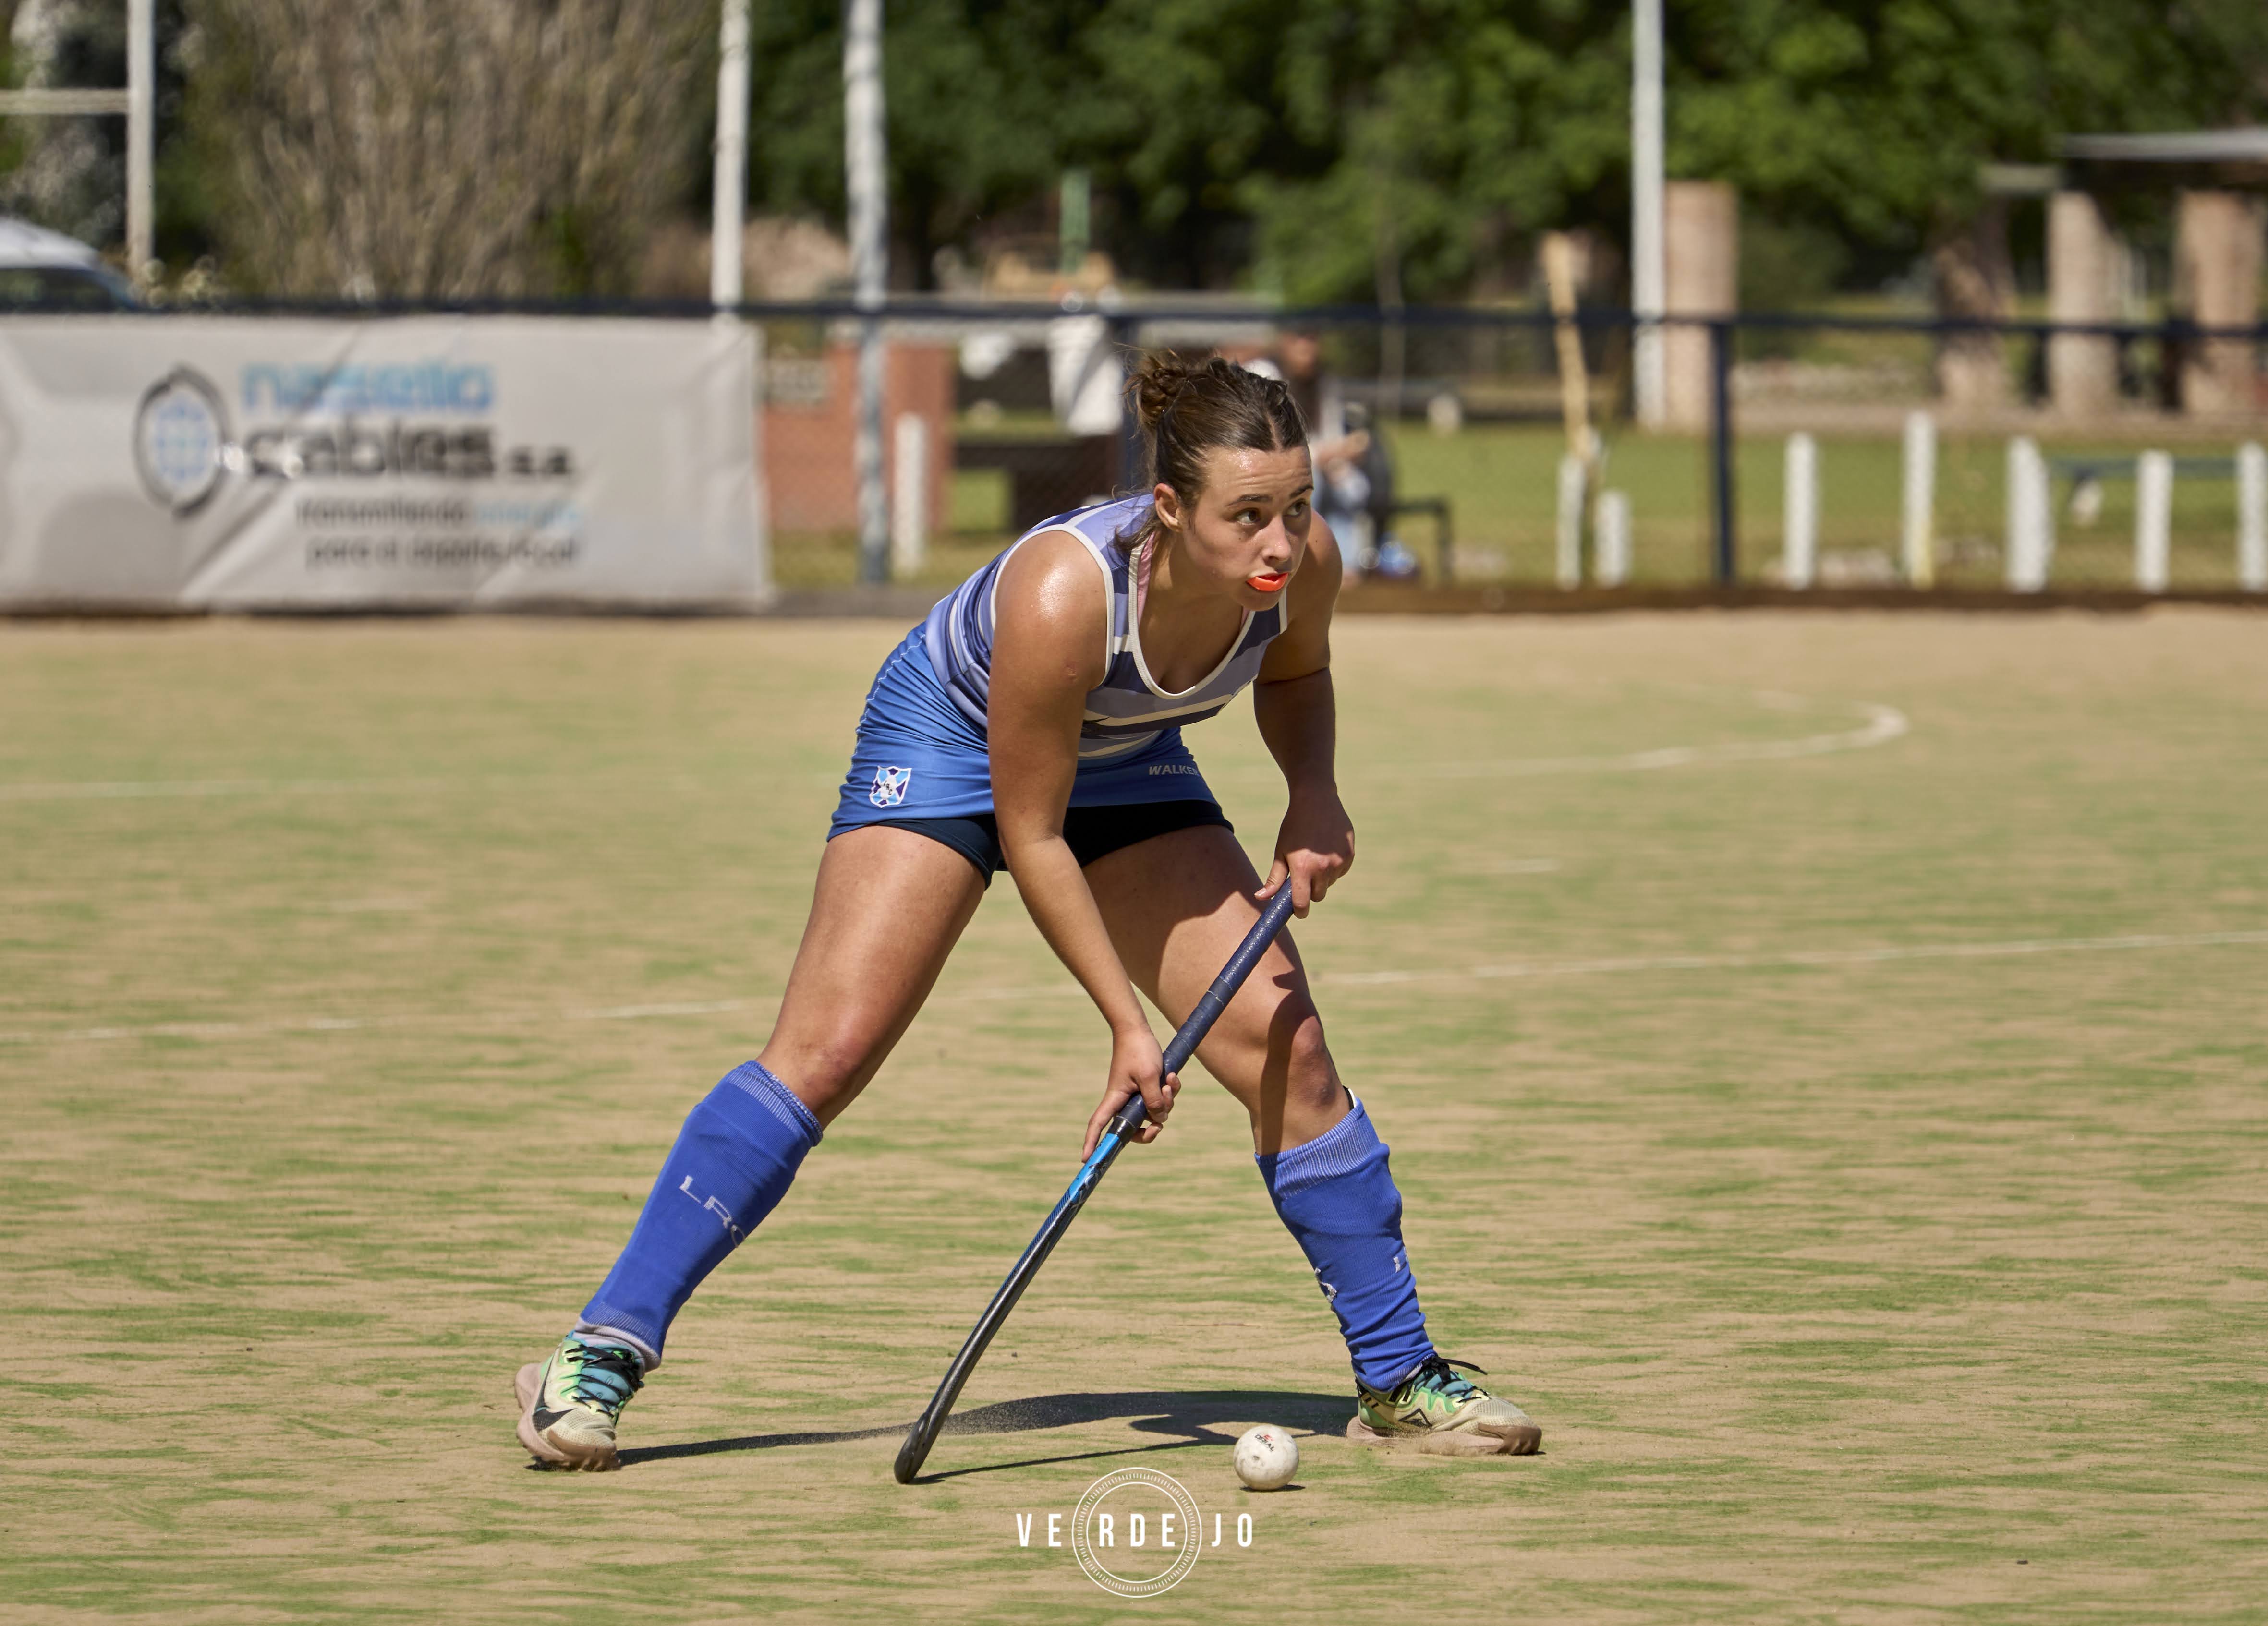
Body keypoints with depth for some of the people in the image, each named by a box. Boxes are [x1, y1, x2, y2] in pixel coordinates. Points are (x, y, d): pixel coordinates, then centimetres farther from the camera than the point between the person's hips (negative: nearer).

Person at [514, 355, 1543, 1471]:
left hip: (1123, 763, 5)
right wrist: (1126, 1022, -24)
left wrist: (1313, 794, -17)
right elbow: (1029, 839, -27)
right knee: (825, 1054, -16)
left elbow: (1294, 672, 2)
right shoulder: (1063, 594, -41)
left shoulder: (1303, 561, -26)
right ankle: (601, 1355, -9)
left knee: (1286, 1048, -5)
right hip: (950, 739, -5)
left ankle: (1399, 1380, 8)